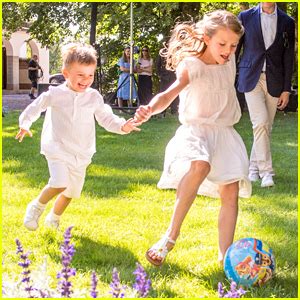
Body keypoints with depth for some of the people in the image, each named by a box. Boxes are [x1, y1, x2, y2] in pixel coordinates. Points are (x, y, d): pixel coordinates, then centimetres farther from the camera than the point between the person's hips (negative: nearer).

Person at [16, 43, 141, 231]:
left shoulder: (94, 97, 0)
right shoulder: (55, 94, -6)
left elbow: (106, 118, 3)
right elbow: (35, 107, 6)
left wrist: (123, 126, -14)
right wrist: (25, 124, -5)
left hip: (81, 154, 4)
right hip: (58, 149, -4)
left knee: (71, 192, 14)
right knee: (60, 184, -26)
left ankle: (54, 219, 40)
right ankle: (37, 207, 1)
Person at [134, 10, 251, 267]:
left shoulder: (229, 59, 2)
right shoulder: (192, 65, -17)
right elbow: (170, 93, -35)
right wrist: (151, 109, -54)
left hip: (225, 133, 6)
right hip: (196, 129, -6)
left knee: (231, 192, -6)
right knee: (200, 166, -36)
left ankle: (225, 254, 2)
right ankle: (171, 235, -27)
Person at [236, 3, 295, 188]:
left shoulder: (287, 22, 4)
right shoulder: (245, 17, 1)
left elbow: (288, 57, 5)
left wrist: (286, 89, 2)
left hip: (274, 81, 2)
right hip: (251, 78, -2)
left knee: (266, 126, 7)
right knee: (260, 123, -14)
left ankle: (254, 167, 22)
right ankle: (266, 172, -13)